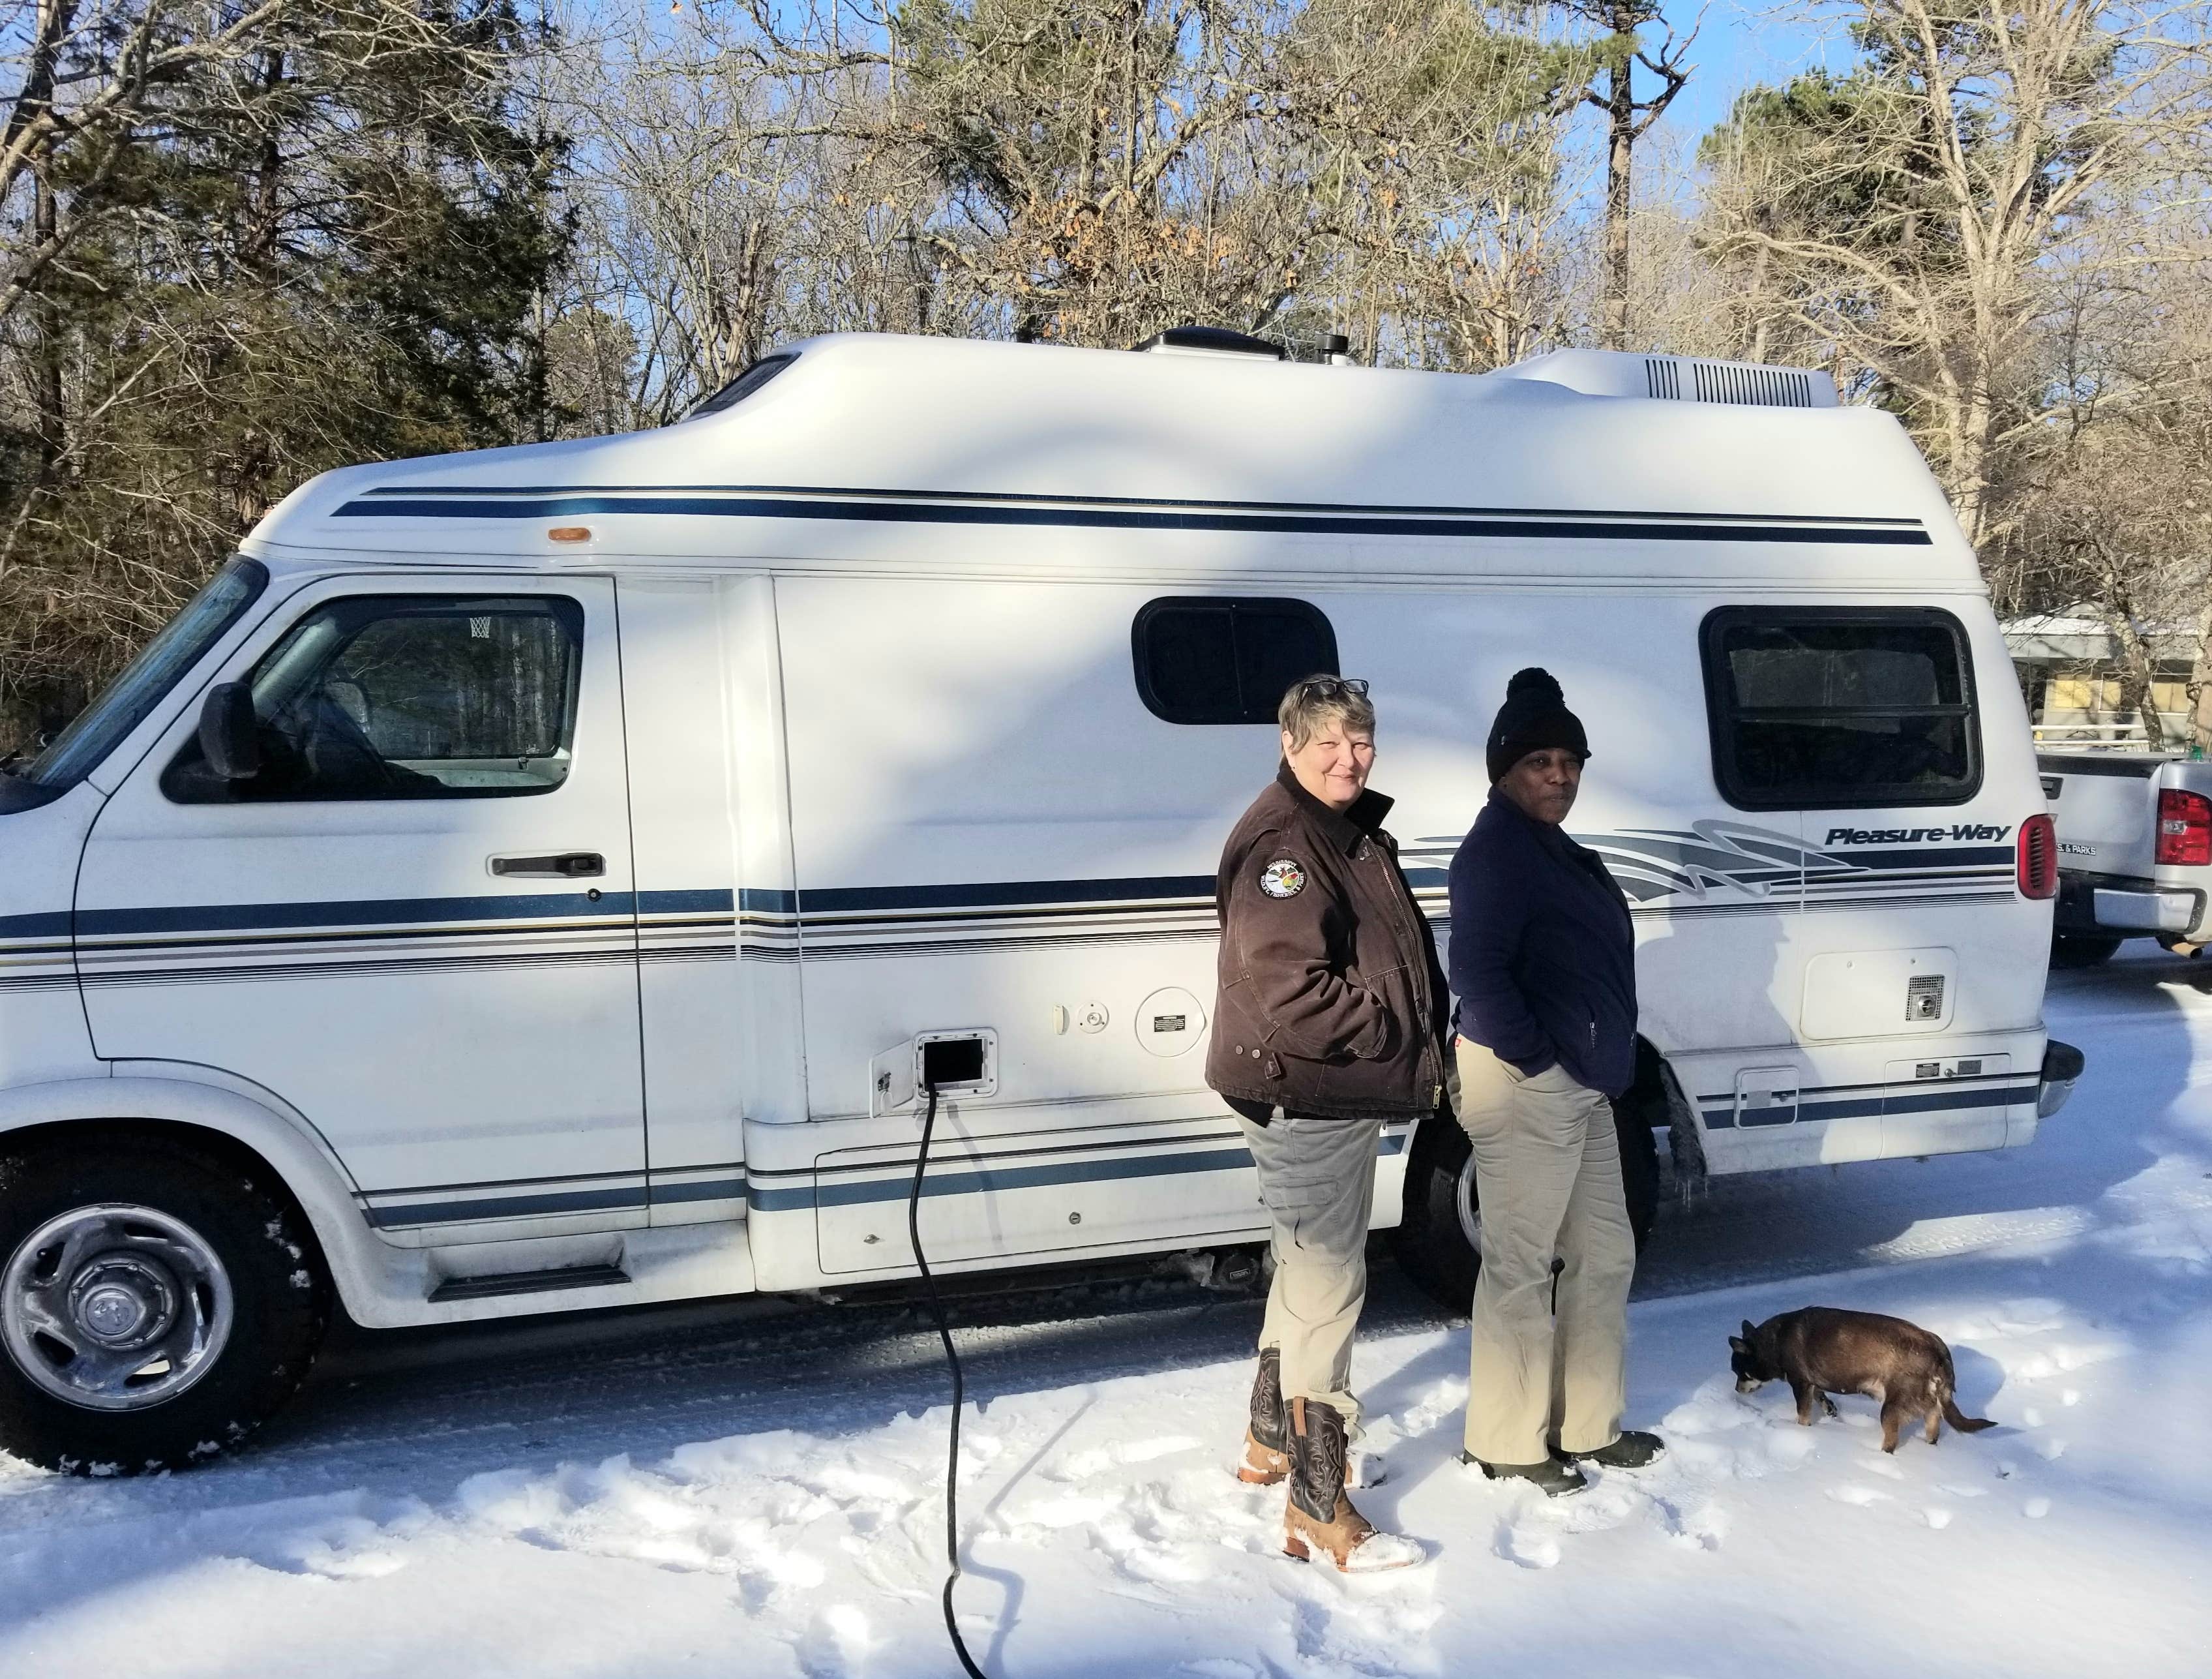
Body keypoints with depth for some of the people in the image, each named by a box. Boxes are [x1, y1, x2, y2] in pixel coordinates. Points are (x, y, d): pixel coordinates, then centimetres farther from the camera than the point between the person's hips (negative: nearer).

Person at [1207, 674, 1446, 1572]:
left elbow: (1408, 958, 20)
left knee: (1309, 1270, 22)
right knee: (1329, 1286, -5)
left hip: (1345, 1094, 11)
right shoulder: (1281, 844, -20)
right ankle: (1319, 1508, 5)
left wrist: (1426, 1047, 5)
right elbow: (1291, 993, -27)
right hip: (1300, 1096, -11)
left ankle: (1270, 1441, 40)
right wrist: (1408, 1045, -18)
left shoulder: (1358, 836, 12)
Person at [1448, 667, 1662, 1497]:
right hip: (1525, 1088, -10)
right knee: (1520, 1267, 0)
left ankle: (1588, 1425, 29)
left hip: (1580, 1086, 10)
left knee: (1604, 1254, 17)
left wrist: (1593, 1066, 16)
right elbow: (1477, 974, -25)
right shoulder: (1496, 848, -15)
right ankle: (1507, 1443, 13)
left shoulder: (1552, 847, 16)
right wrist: (1536, 1057, -19)